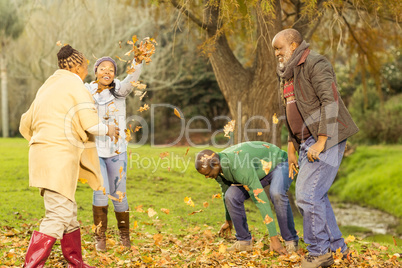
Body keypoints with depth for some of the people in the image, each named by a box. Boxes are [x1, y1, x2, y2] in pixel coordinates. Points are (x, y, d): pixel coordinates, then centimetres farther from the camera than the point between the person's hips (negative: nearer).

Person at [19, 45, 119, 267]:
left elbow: (26, 126, 23)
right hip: (59, 159, -9)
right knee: (58, 217, -9)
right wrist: (108, 130, 6)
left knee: (68, 213, 17)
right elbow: (91, 124, -14)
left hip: (43, 155, 9)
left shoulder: (46, 88, 20)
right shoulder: (76, 86, -5)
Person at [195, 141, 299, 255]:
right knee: (231, 196, -16)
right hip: (259, 172, 7)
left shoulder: (240, 167, -42)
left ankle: (291, 241, -22)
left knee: (276, 194, -38)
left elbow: (261, 199, -44)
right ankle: (244, 241, -1)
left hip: (280, 165, -7)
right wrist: (228, 220, 20)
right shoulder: (217, 169, -16)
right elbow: (225, 191, 6)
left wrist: (274, 238, -44)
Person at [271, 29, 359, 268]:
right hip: (306, 143, 9)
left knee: (308, 196, -12)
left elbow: (330, 102, -18)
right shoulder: (288, 74, 19)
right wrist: (292, 149, 20)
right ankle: (336, 246, 22)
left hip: (326, 141, -9)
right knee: (316, 196, 11)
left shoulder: (316, 64, -10)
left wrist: (321, 142, -22)